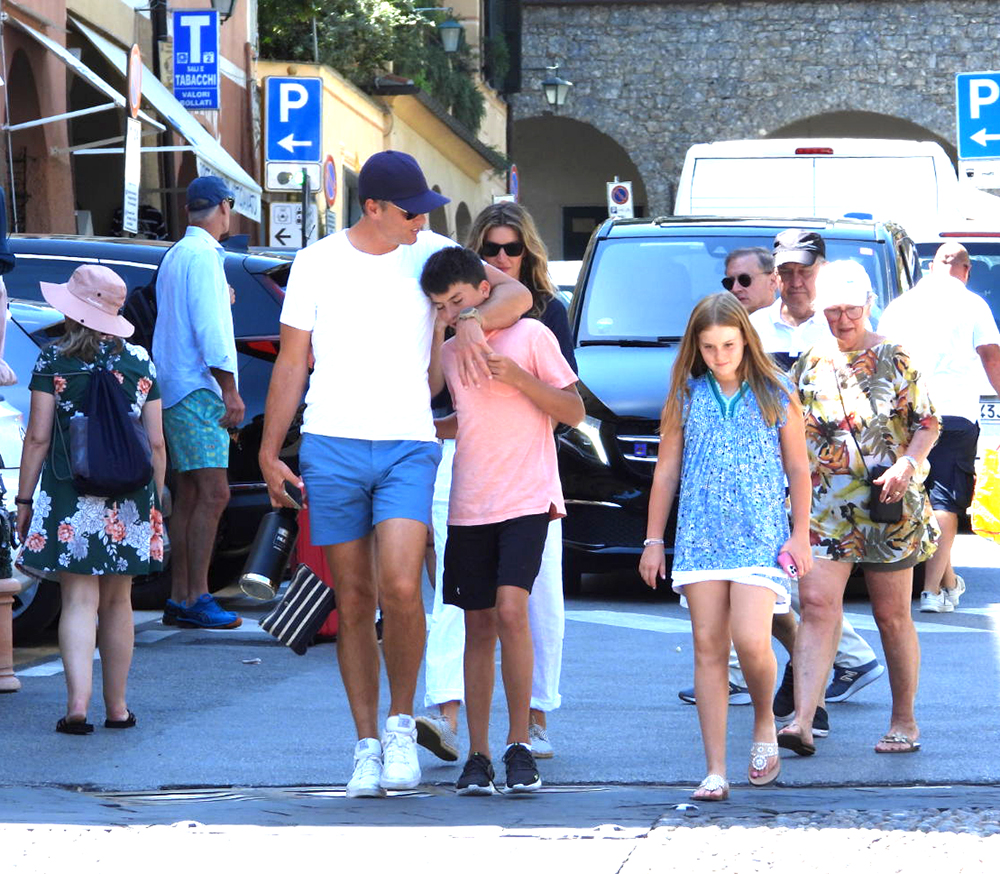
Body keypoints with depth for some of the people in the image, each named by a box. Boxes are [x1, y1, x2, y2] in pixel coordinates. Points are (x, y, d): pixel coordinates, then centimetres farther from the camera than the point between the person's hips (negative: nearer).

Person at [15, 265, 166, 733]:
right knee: (117, 602, 13)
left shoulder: (53, 360, -4)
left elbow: (38, 438, -6)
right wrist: (155, 501, 14)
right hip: (130, 501, 3)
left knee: (79, 599, -3)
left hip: (70, 497, -3)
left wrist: (24, 499, 2)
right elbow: (157, 443, 5)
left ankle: (77, 701, -18)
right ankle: (117, 706, 19)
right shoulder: (140, 361, 4)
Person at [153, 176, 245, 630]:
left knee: (189, 497, 9)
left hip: (175, 390, 10)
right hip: (198, 389, -10)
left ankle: (179, 597, 8)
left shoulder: (174, 256, 19)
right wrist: (230, 390, -17)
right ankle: (196, 597, -17)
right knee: (213, 493, -13)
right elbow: (210, 331, -18)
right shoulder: (202, 256, -12)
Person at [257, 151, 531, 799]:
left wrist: (471, 324, -20)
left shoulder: (430, 253, 7)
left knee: (401, 588, -18)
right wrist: (269, 453, 4)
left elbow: (515, 293, 1)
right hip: (331, 448, 0)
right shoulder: (317, 263, 5)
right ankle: (367, 746, 12)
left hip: (409, 446, 0)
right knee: (353, 602, 3)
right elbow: (292, 363, 9)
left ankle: (402, 722, 3)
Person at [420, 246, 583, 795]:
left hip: (526, 498, -5)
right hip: (469, 506, 5)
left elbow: (574, 412, -2)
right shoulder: (448, 354, 14)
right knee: (479, 626, 4)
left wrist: (518, 378, -14)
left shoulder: (529, 335, -1)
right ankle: (478, 756, 8)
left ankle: (520, 744, -11)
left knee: (511, 610, -20)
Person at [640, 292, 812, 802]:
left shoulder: (776, 396, 3)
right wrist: (653, 540, 10)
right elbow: (666, 469, 11)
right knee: (708, 649, -2)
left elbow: (798, 467, 8)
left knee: (751, 640, -16)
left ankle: (764, 722, 16)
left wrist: (800, 534, 3)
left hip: (759, 536, -2)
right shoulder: (686, 397, 7)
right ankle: (715, 772, -1)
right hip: (700, 536, 2)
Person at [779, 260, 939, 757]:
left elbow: (928, 422, 1)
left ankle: (904, 721, 19)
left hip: (889, 507, -2)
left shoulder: (893, 358, 1)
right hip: (824, 507, 2)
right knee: (817, 605, -13)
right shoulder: (807, 366, 7)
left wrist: (908, 463, -17)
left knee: (892, 615, 6)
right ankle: (802, 722, -20)